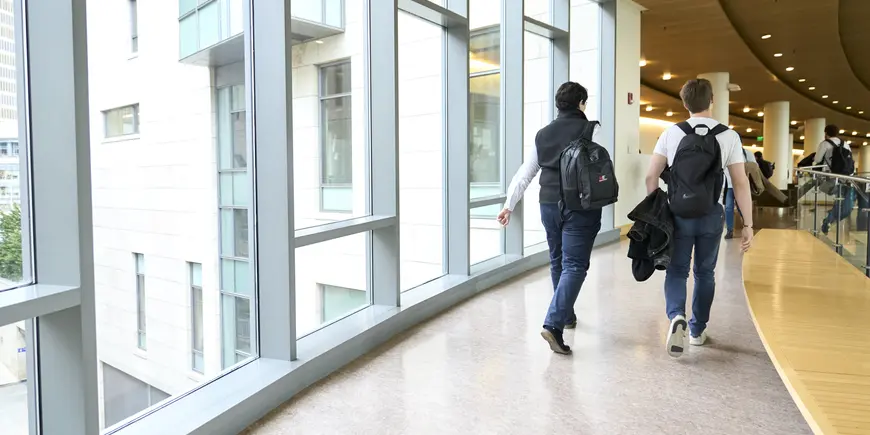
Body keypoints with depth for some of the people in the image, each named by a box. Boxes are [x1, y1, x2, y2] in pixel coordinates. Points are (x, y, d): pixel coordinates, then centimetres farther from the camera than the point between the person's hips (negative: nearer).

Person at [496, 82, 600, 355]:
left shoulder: (543, 134, 9)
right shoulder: (591, 130, -3)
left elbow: (525, 174, 9)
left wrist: (509, 205, 11)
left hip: (549, 205, 5)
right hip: (581, 207, -5)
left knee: (558, 261, 20)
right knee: (574, 265, -4)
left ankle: (566, 315, 34)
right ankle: (554, 324, -17)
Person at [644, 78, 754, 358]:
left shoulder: (671, 133, -1)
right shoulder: (728, 136, -3)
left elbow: (651, 176, -3)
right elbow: (741, 183, -5)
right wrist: (748, 224, -1)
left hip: (678, 212, 0)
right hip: (711, 214, 0)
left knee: (677, 270, 10)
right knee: (705, 272, 16)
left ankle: (677, 317, -15)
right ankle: (698, 330, 25)